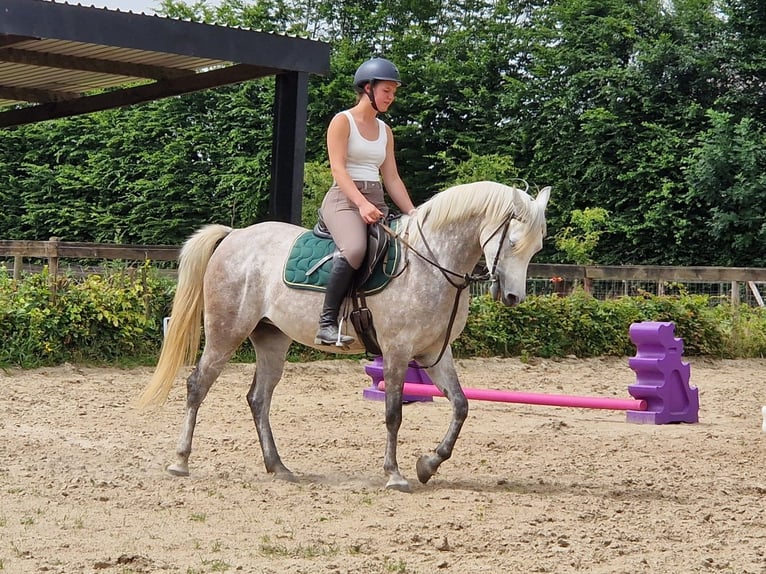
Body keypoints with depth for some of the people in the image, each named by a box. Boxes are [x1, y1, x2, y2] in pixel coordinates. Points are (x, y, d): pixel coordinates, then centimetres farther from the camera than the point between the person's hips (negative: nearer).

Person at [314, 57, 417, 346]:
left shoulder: (385, 131, 20)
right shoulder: (343, 121, -1)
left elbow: (392, 178, 19)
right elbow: (338, 168, -12)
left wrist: (413, 213, 7)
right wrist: (362, 204, -26)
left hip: (377, 203, 8)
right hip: (344, 199, -8)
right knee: (354, 248, -37)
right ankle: (327, 323, -34)